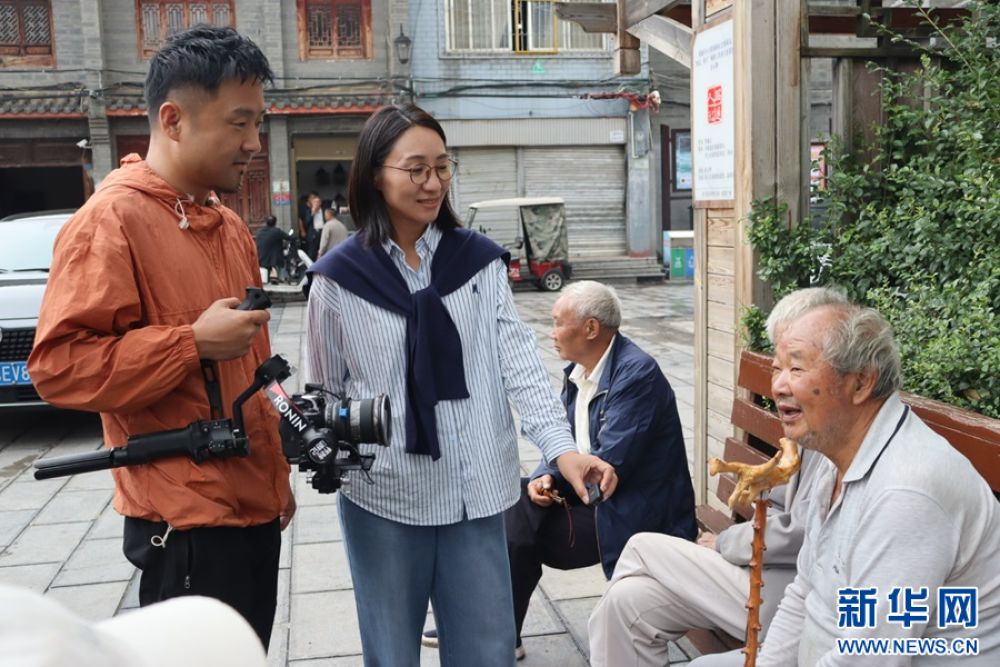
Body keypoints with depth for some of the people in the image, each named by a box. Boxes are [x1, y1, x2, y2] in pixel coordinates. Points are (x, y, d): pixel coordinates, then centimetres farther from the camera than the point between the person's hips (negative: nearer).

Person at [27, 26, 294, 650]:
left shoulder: (230, 227, 13)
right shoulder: (112, 219, -13)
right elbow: (57, 364, -20)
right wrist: (193, 342, -24)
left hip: (253, 507, 8)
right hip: (187, 524, -8)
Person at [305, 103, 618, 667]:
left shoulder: (480, 260, 0)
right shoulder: (340, 276, -4)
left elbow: (519, 362, -7)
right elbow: (327, 391, 4)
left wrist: (562, 447, -19)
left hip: (474, 492, 1)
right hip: (383, 496, -1)